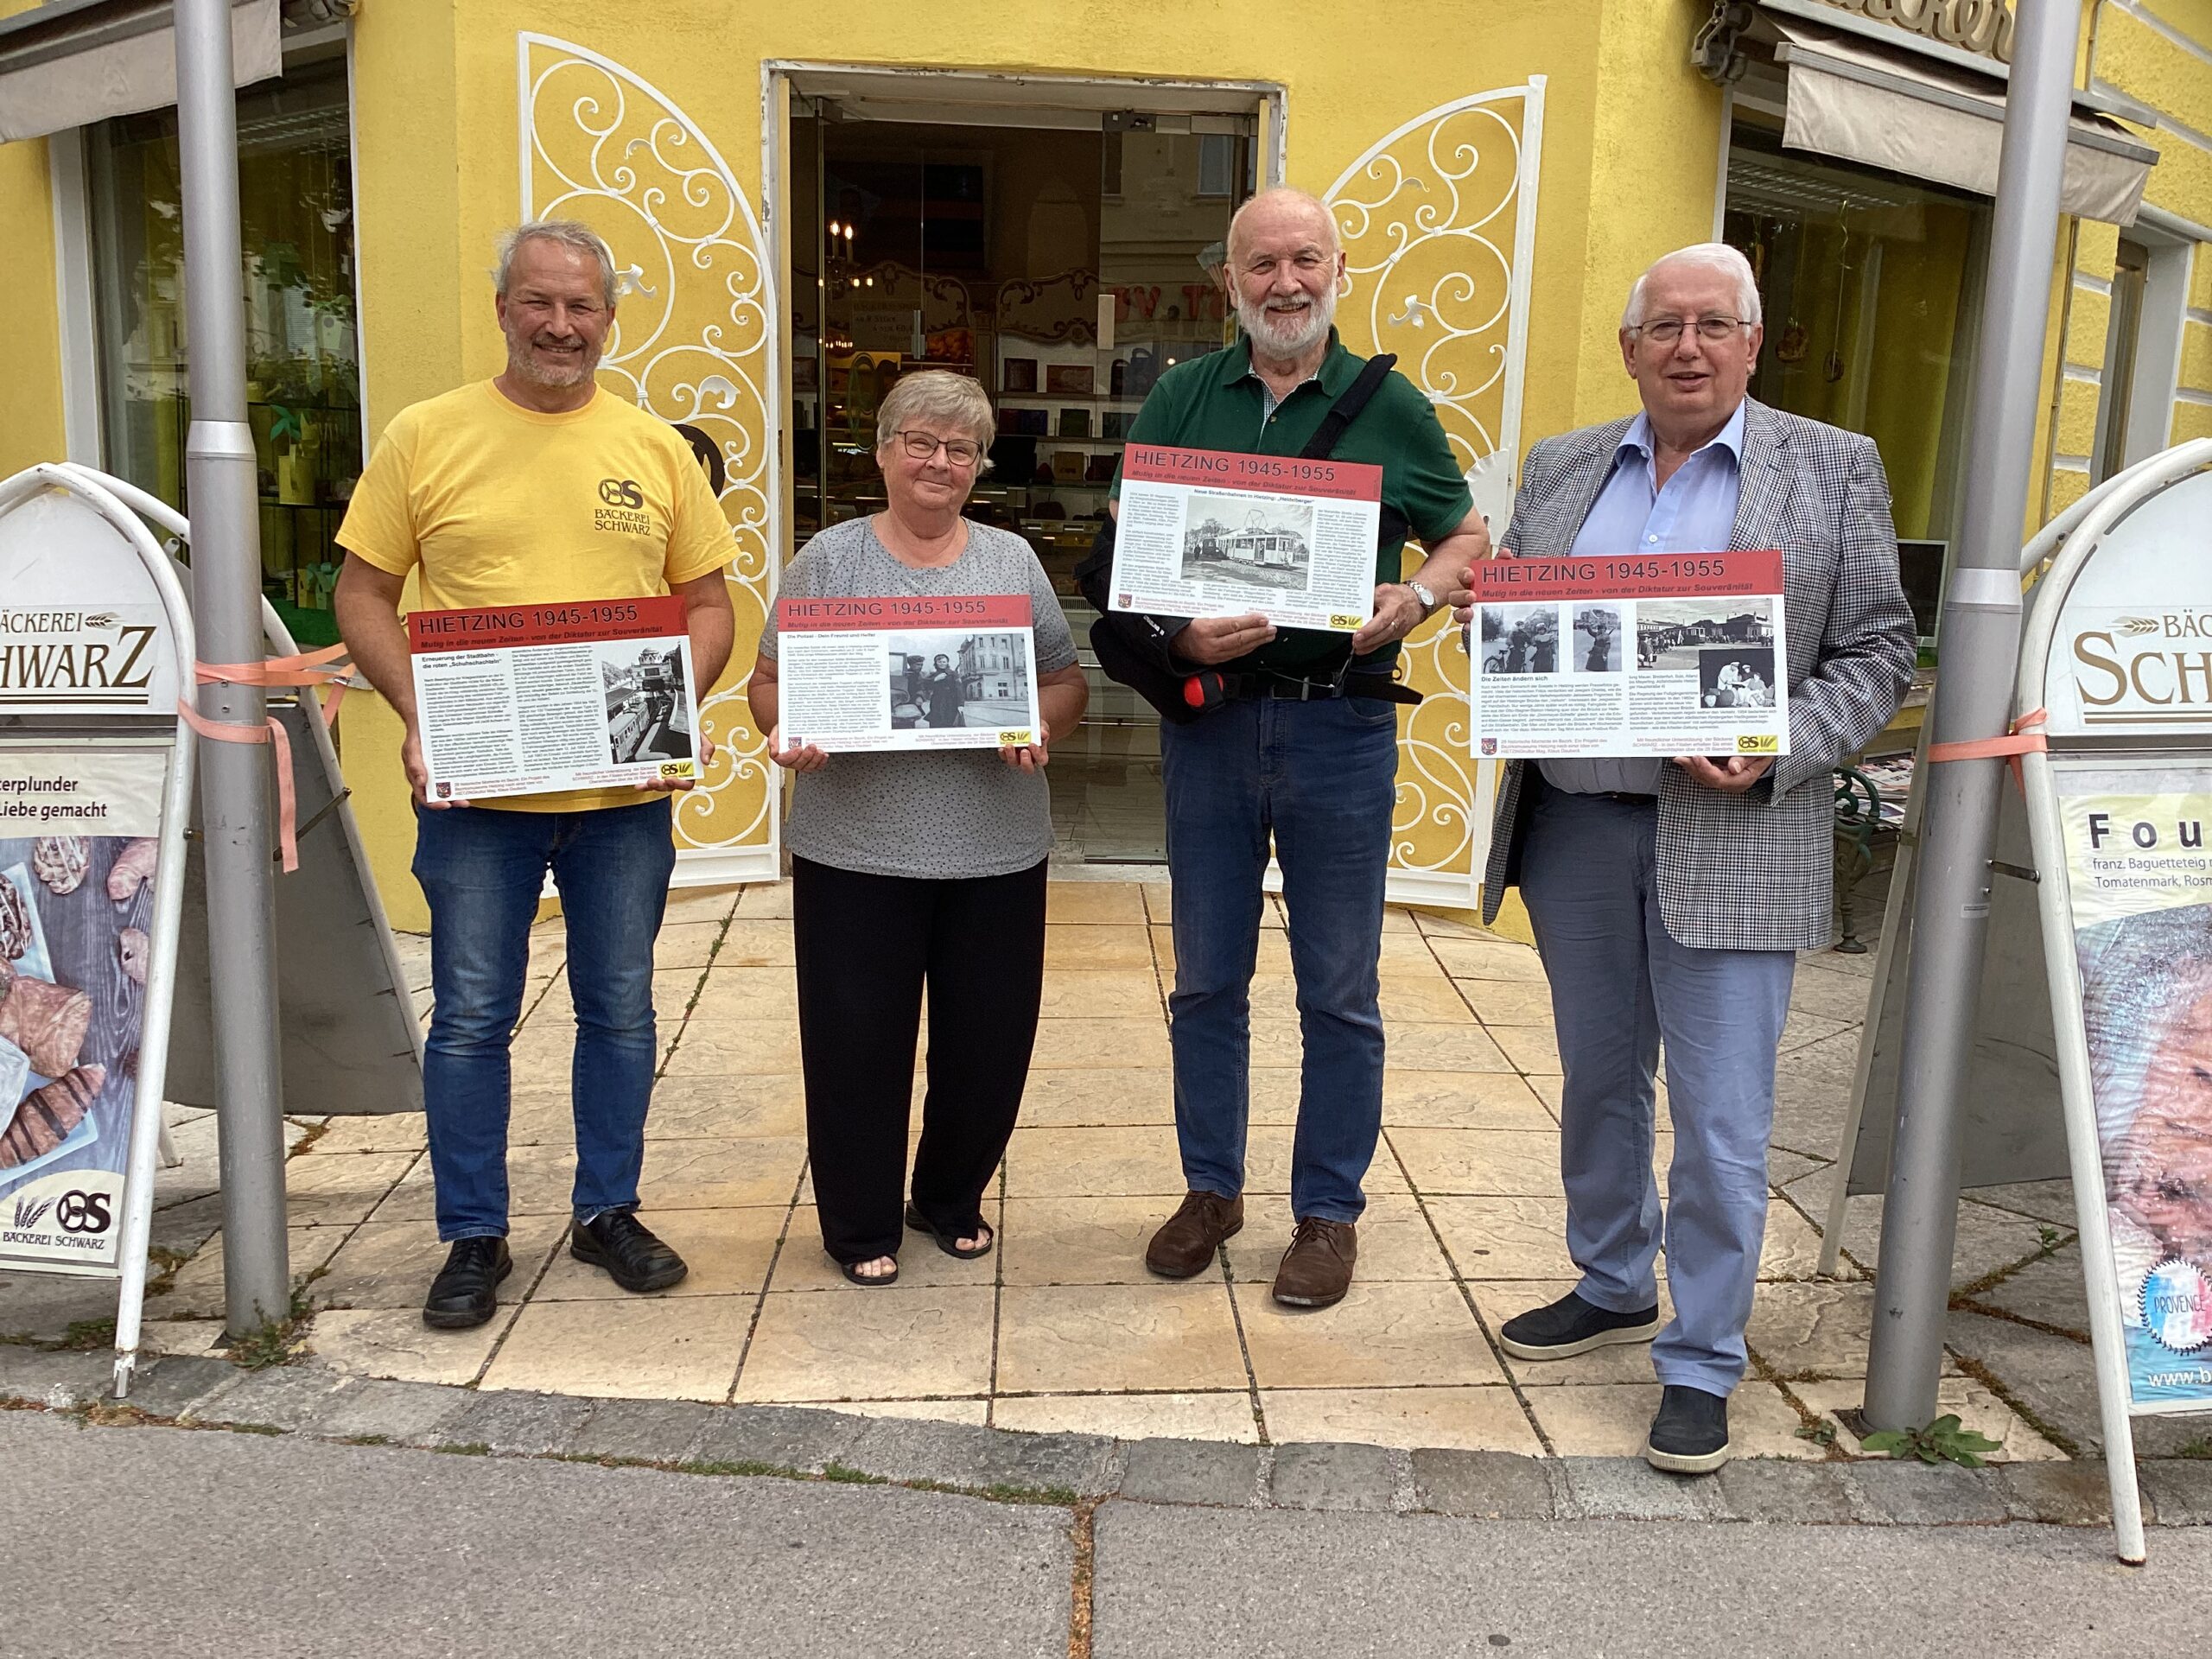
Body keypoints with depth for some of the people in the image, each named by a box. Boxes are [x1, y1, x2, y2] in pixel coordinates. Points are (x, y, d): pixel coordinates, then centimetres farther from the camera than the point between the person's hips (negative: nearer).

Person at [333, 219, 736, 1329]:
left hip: (626, 791, 2)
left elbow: (708, 602, 8)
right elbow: (363, 594, 2)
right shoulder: (426, 436, 0)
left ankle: (608, 1211, 29)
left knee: (621, 1011, 12)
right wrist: (416, 711, -13)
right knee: (471, 1018, 6)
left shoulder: (656, 448, 5)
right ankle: (473, 1238, 22)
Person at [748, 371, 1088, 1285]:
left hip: (994, 849, 2)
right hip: (857, 849, -2)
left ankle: (952, 1196, 33)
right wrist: (787, 733, -16)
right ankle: (860, 1222, 23)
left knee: (988, 1038, 10)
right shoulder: (828, 559, 3)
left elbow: (1066, 682, 10)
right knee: (858, 1038, 4)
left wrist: (1039, 729, -11)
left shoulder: (1012, 560, 9)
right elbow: (769, 680, 4)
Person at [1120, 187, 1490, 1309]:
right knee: (1207, 977, 12)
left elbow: (1467, 536, 12)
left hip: (1341, 723, -1)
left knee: (1338, 992, 6)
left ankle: (1328, 1210, 22)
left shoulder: (1392, 407, 3)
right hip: (1208, 716, 2)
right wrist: (1176, 630, -14)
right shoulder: (1180, 398, 6)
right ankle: (1211, 1187, 29)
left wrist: (1415, 599, -9)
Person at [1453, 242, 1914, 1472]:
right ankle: (1615, 1288, 38)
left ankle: (1703, 1361, 16)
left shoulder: (1836, 470, 1)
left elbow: (1879, 654, -1)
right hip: (1573, 826, 4)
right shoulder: (1562, 469, 11)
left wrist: (1777, 752, -17)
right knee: (1599, 1080, 18)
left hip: (1730, 842, -4)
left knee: (1722, 1118, 0)